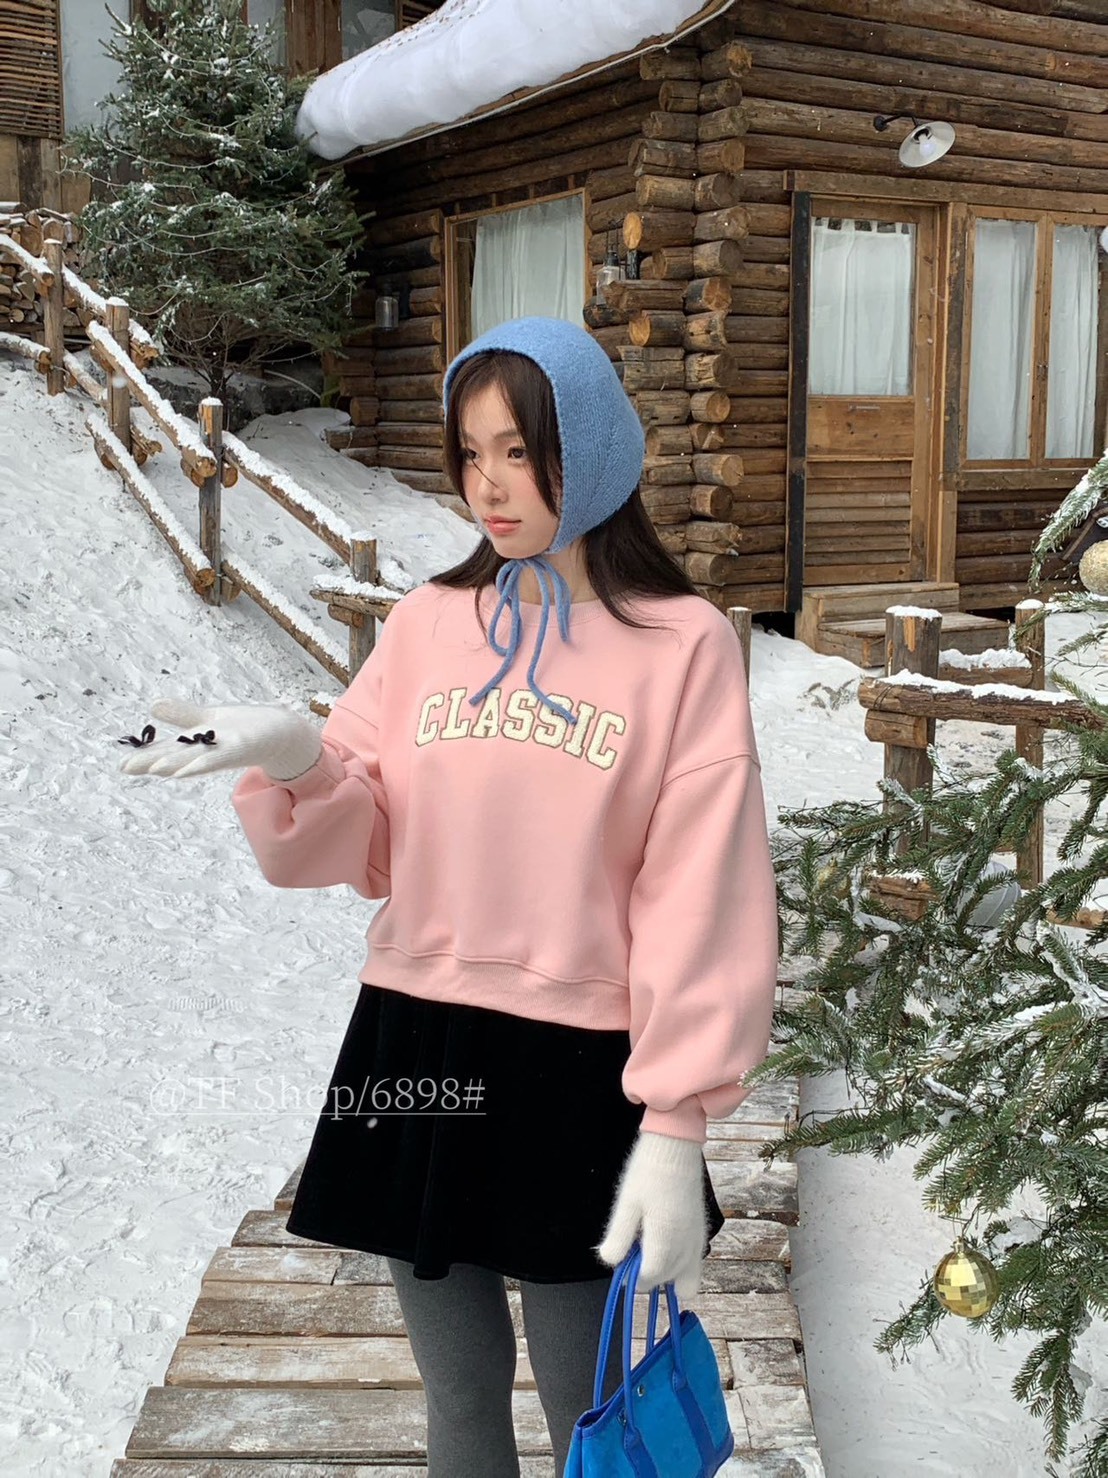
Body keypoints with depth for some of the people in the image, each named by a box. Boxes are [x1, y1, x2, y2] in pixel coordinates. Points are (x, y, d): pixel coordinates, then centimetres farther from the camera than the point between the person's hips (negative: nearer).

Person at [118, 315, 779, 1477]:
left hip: (577, 1075, -3)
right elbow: (364, 848, 2)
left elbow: (700, 899, -9)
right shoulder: (428, 623, 5)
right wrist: (298, 763, -19)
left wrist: (676, 1125, -12)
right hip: (413, 1046, 4)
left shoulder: (684, 644, -6)